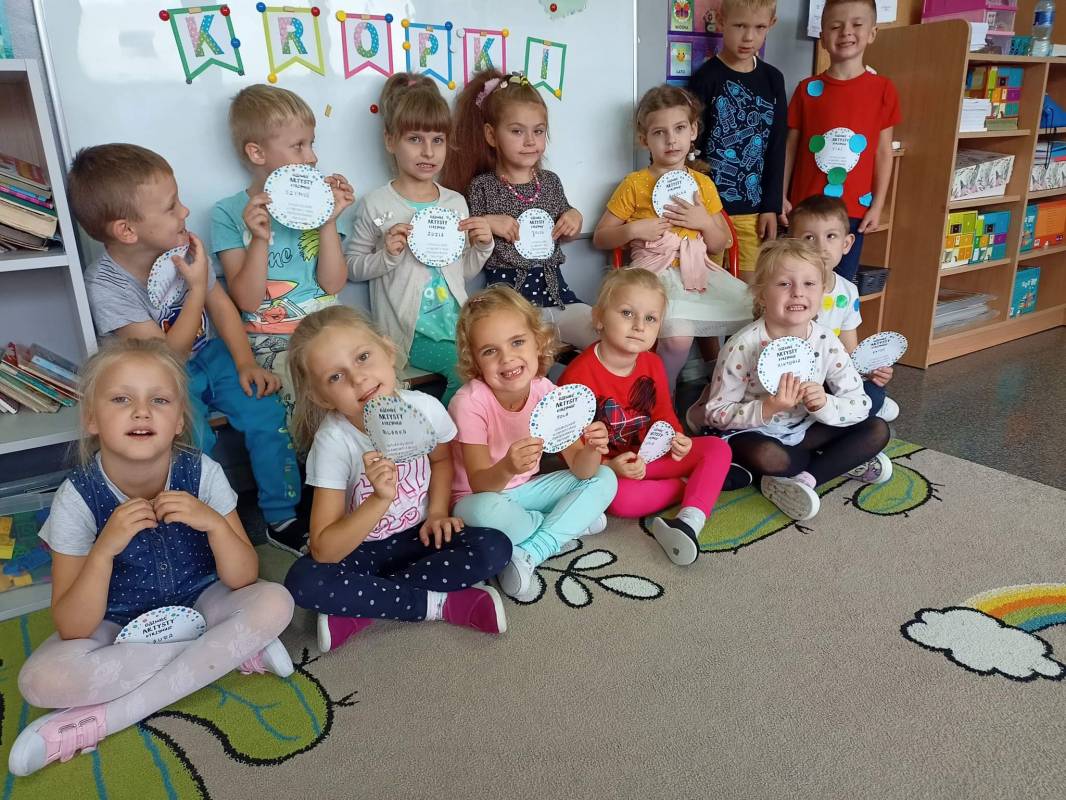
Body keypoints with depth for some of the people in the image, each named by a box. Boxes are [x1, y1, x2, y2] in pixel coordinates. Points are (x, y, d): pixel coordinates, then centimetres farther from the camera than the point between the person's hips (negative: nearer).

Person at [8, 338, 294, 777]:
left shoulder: (201, 473, -19)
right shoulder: (78, 497, -20)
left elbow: (242, 580, -14)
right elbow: (73, 629, -20)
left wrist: (214, 523, -33)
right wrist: (105, 548, -35)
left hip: (199, 604, 1)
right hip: (117, 624, 0)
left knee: (274, 602, -27)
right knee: (41, 680, -28)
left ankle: (99, 720, -20)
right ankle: (231, 650, -16)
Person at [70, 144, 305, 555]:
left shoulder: (181, 246, -10)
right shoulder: (106, 287, -23)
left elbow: (221, 304, 2)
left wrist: (245, 362, -10)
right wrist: (196, 286, -26)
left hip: (210, 355, 4)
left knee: (266, 413, -14)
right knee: (193, 444, -28)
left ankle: (282, 518, -1)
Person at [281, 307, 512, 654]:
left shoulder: (425, 407, -17)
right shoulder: (334, 441, -23)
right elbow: (323, 550, -25)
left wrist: (437, 512, -6)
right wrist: (381, 499, -38)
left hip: (418, 537, 3)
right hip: (358, 548, -2)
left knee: (495, 548, -22)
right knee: (303, 582, -32)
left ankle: (359, 609, -16)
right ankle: (439, 603, -19)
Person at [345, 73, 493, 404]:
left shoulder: (456, 203, 10)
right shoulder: (375, 206, -5)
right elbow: (351, 266, -1)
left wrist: (482, 247, -1)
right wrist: (387, 255, -17)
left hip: (456, 323, 5)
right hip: (409, 331, -5)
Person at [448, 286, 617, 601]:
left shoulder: (546, 392, -12)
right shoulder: (470, 402, -25)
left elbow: (579, 469, -13)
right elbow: (479, 485, -28)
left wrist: (591, 451, -37)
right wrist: (506, 468, -51)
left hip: (525, 491, 5)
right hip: (479, 497, -5)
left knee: (604, 479, -8)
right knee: (488, 510, -40)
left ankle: (530, 553, -19)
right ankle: (570, 522, -8)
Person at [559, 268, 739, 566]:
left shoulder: (652, 364, -2)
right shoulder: (578, 374, -22)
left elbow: (663, 415, 11)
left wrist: (675, 438, -12)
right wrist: (609, 467, -29)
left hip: (651, 455, 6)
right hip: (605, 467, -6)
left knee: (718, 448, -10)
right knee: (619, 497, -38)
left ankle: (689, 521, -33)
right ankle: (702, 482, -14)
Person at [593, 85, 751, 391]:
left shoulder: (703, 184, 12)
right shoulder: (635, 184, 1)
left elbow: (720, 245, 16)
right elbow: (600, 238, 4)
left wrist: (705, 221, -4)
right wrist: (633, 230, -13)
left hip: (699, 270, 5)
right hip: (657, 272, -4)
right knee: (678, 337, -30)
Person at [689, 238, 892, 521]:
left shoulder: (827, 343, -10)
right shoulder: (742, 347, -21)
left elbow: (861, 405, -6)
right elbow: (715, 414, -18)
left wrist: (825, 405, -28)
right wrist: (767, 409, -34)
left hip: (803, 431, 5)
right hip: (752, 433, -5)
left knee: (878, 430, -7)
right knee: (768, 456, -38)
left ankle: (803, 478, -17)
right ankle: (845, 461, -11)